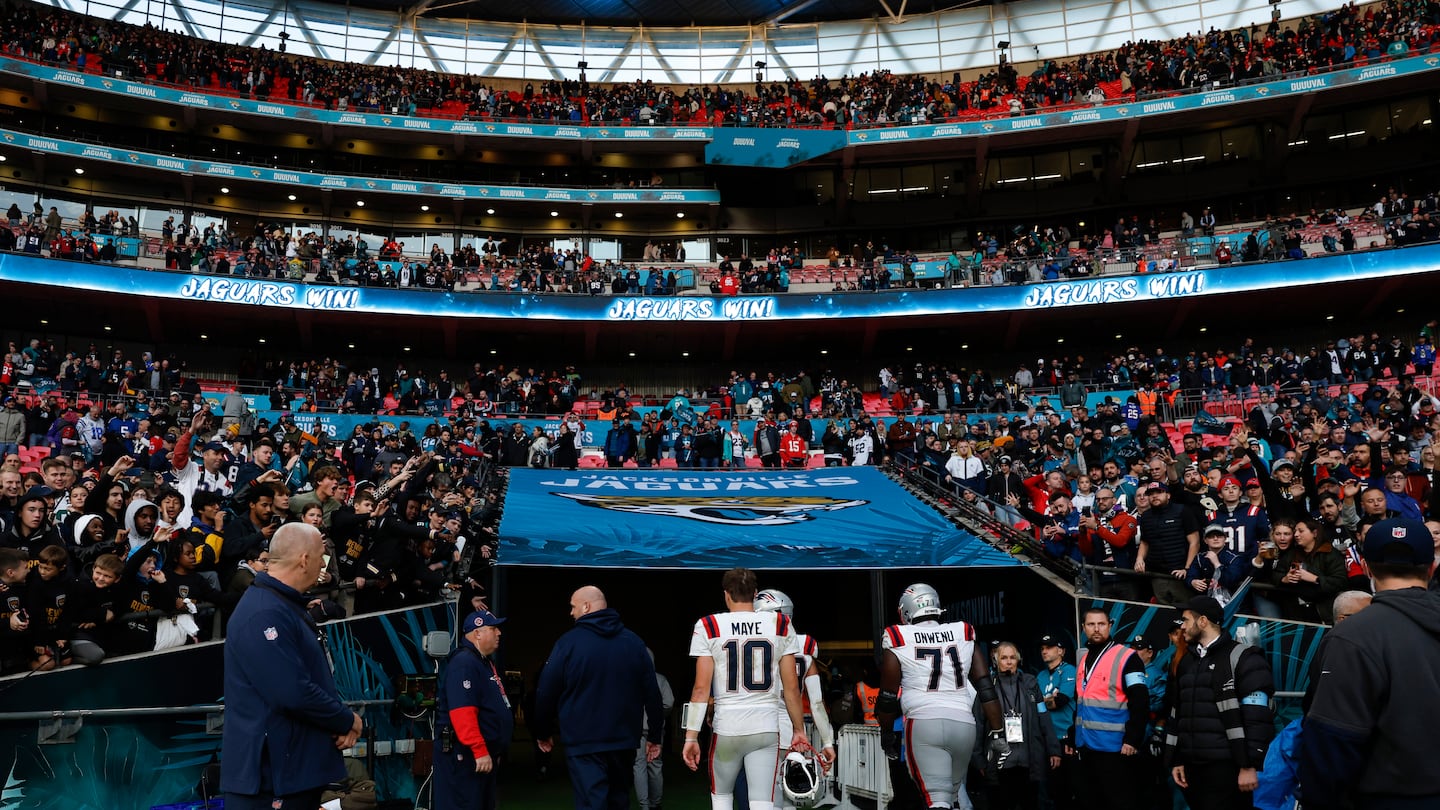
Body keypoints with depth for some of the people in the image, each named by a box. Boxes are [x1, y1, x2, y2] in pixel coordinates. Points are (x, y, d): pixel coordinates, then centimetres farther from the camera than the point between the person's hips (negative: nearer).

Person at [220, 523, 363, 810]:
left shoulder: (287, 604, 13)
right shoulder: (265, 614, -22)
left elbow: (316, 677, 18)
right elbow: (295, 694, -28)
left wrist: (342, 720, 0)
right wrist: (348, 721, -12)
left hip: (299, 766, 10)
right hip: (271, 774, -10)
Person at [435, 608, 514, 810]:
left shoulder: (485, 662, 17)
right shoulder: (464, 662, -17)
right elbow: (462, 712, -26)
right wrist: (480, 751, -28)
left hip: (483, 754, 11)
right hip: (464, 754, -11)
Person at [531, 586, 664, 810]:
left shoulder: (569, 642, -7)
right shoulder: (634, 642, 4)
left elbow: (546, 692, -4)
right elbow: (652, 692, 4)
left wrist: (543, 733, 11)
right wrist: (655, 735, 12)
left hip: (584, 743, -4)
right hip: (624, 742, 4)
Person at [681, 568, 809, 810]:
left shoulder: (709, 628, -4)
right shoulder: (780, 626, 2)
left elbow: (701, 689, -7)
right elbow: (791, 687, 3)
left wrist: (691, 737, -2)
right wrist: (799, 730, 14)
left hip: (728, 727, -1)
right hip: (767, 727, 1)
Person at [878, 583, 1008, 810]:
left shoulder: (899, 641, 3)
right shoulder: (964, 636, 12)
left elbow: (888, 698, 6)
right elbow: (987, 689, 9)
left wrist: (887, 735, 21)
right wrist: (998, 734, 12)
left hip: (923, 723, -4)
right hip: (964, 724, 4)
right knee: (954, 791, 22)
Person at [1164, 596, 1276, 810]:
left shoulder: (1242, 658, -5)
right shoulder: (1186, 663, 18)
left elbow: (1257, 718, -12)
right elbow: (1176, 715, 20)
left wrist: (1250, 765, -16)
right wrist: (1175, 760, 15)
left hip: (1227, 766, -7)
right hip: (1192, 765, 7)